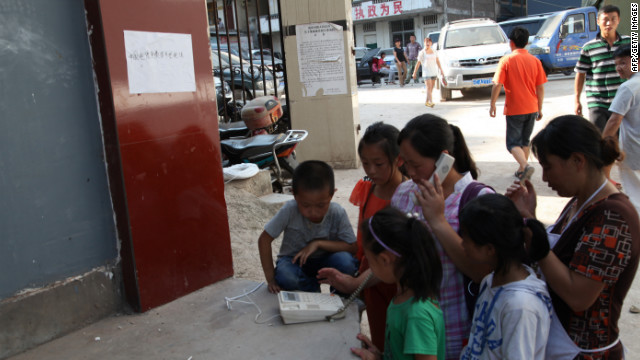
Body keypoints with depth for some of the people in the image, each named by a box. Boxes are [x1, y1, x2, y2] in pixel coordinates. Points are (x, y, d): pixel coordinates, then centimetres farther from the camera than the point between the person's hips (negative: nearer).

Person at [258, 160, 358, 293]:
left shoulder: (337, 213, -20)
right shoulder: (289, 210, -24)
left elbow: (352, 247, -18)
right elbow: (264, 239, -17)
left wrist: (318, 243, -27)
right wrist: (271, 279, -18)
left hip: (324, 260, 1)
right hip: (294, 259, 0)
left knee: (346, 262, -31)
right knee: (285, 277, -35)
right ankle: (313, 289, -3)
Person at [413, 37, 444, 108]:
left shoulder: (434, 51, 11)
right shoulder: (422, 52, -2)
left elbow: (438, 61, 15)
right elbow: (418, 63, -2)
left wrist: (441, 69, 12)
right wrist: (415, 73, -3)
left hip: (434, 72, 5)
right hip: (426, 73, -5)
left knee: (431, 88, 7)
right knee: (429, 88, -14)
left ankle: (426, 102, 19)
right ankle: (431, 102, -23)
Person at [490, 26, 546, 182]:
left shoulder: (506, 60, -10)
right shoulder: (535, 60, 1)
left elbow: (497, 85, -12)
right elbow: (540, 88, 3)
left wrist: (492, 104, -1)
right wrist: (540, 108, 12)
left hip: (514, 109, -4)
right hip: (531, 108, 4)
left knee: (513, 143, 2)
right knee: (525, 141, 19)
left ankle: (525, 166, -21)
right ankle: (521, 170, 25)